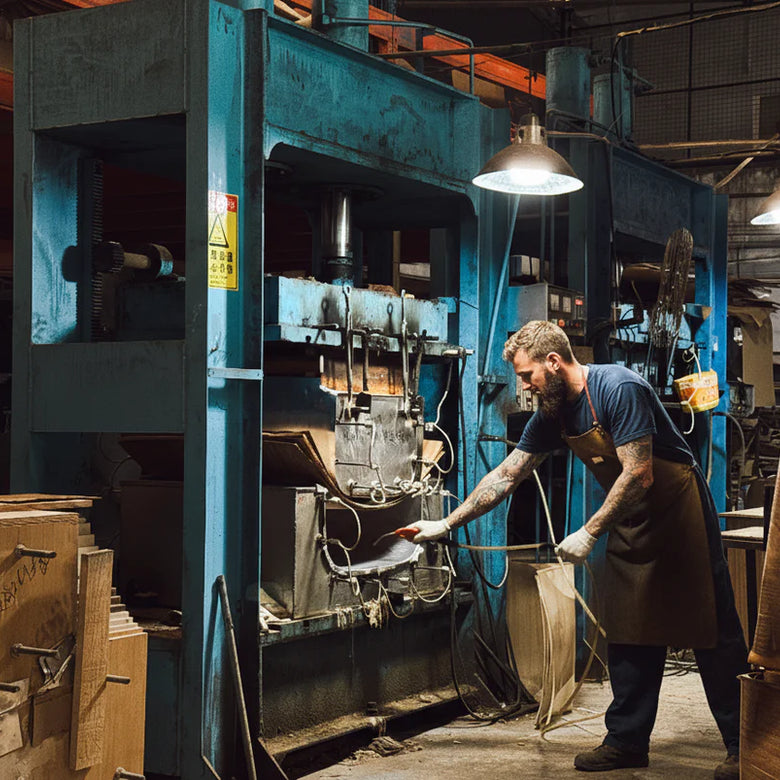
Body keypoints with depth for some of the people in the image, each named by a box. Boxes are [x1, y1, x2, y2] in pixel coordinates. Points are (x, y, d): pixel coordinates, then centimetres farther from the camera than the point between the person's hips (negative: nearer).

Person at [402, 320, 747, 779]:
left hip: (679, 510, -8)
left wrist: (590, 533, -24)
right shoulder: (553, 415, 2)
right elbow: (506, 476, 7)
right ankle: (628, 741, 15)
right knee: (630, 636, 7)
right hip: (629, 521, 8)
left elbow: (639, 475, -27)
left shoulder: (619, 389, -23)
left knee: (713, 630, -3)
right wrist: (445, 525, 6)